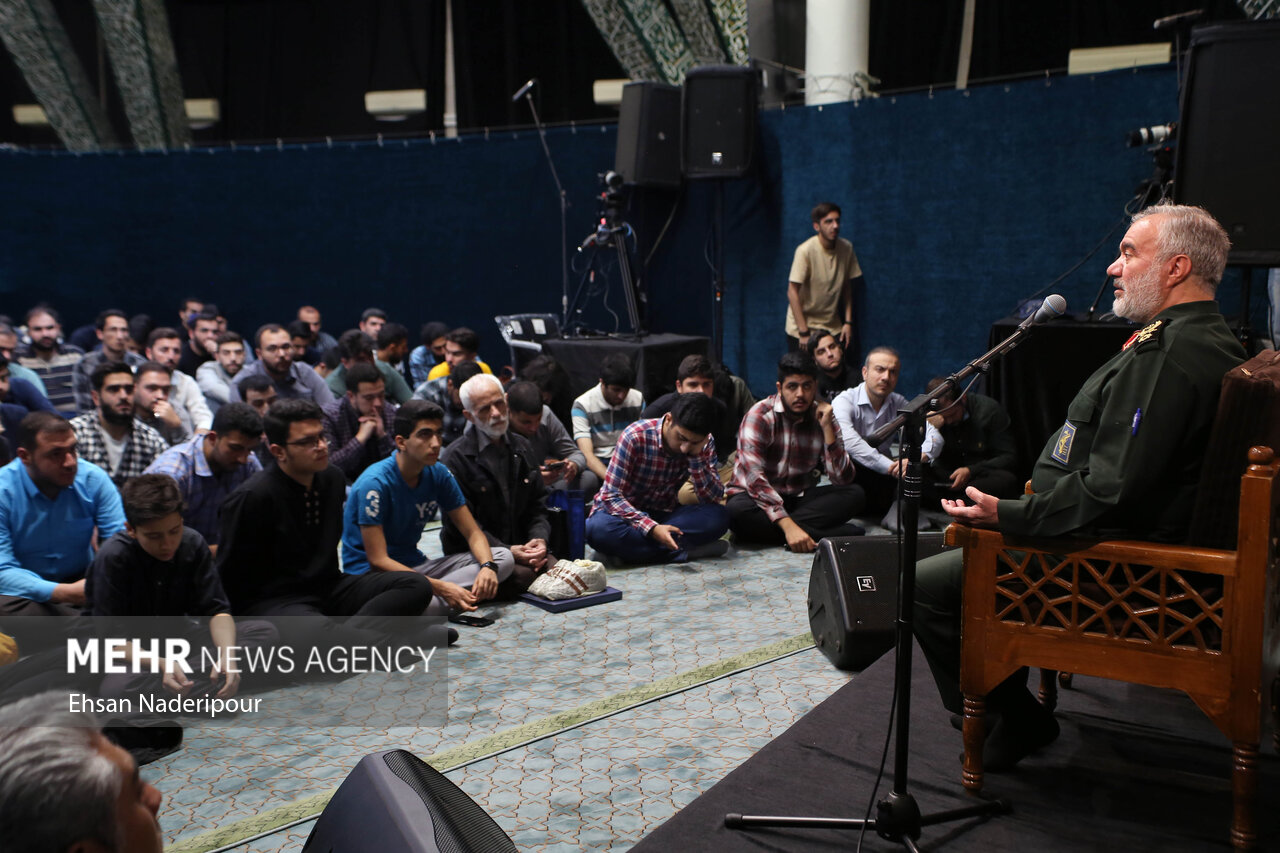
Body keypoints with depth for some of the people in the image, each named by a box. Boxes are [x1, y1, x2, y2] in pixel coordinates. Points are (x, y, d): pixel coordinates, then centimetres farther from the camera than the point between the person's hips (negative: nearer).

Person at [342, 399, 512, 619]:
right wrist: (441, 587, -29)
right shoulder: (375, 483, -19)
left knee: (503, 558, -12)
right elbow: (378, 560, -22)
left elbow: (472, 532, 5)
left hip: (414, 566, 9)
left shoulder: (438, 474, 2)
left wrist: (488, 566, -18)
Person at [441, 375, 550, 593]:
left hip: (520, 547, 5)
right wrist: (507, 551, -20)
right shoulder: (454, 458, -7)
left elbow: (537, 504, 16)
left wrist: (539, 538, -6)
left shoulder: (521, 447, 14)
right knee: (522, 576, -31)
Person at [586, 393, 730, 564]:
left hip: (664, 514, 3)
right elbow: (611, 496, -22)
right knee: (597, 529, -39)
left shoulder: (705, 444, -8)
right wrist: (652, 528, -35)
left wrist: (697, 456, -26)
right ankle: (683, 552, -31)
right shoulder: (635, 436, -21)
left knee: (718, 516, -25)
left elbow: (713, 499, -14)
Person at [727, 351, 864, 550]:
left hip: (800, 498, 5)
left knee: (854, 494, -19)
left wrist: (827, 428, -18)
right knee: (737, 511, -37)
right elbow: (753, 477, -27)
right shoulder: (760, 416, -15)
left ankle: (762, 529, -27)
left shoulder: (823, 417, -1)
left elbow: (843, 479, -8)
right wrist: (788, 526, -37)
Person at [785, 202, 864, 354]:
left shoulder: (846, 248, -3)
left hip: (833, 327, 4)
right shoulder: (805, 250, -18)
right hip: (803, 326, -4)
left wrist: (848, 322, 1)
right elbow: (792, 292, -17)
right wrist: (803, 333, -18)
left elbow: (847, 287, 7)